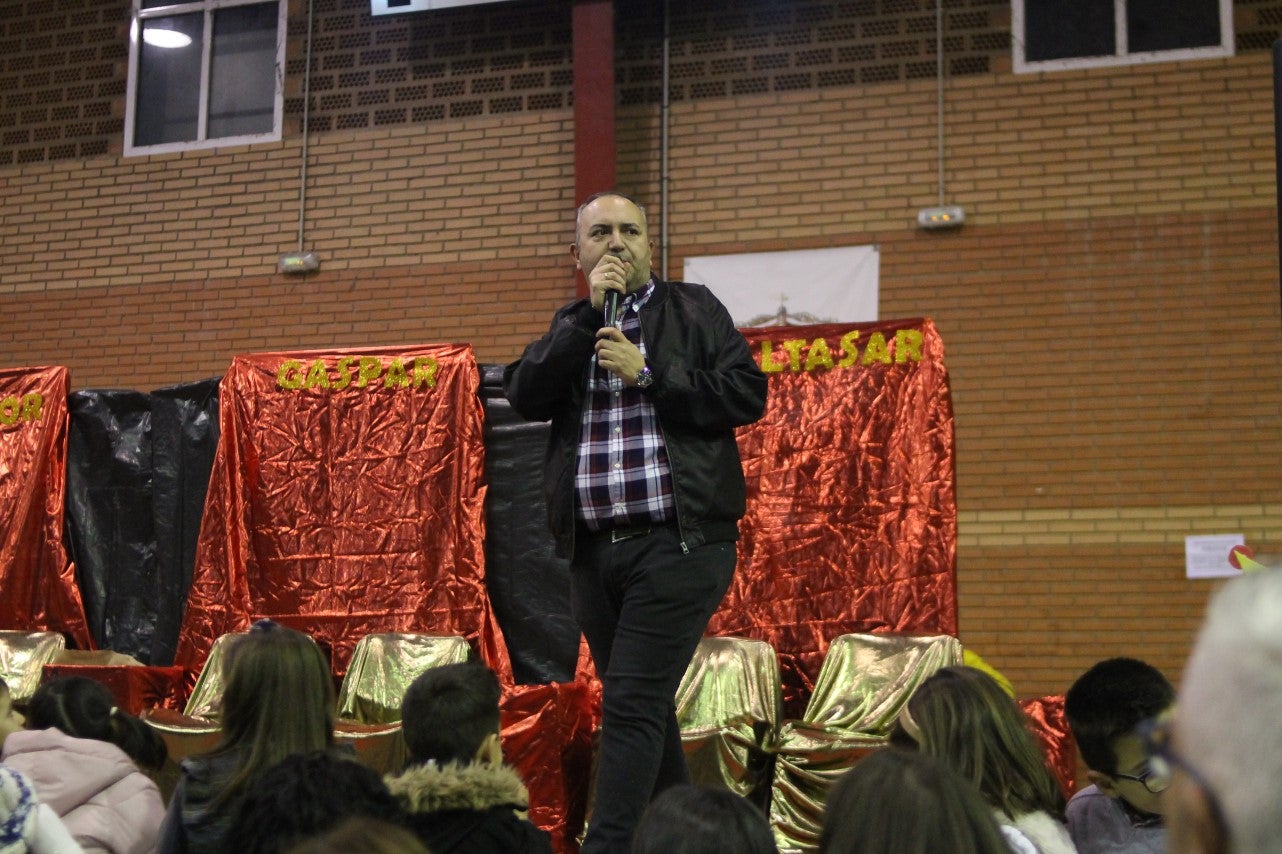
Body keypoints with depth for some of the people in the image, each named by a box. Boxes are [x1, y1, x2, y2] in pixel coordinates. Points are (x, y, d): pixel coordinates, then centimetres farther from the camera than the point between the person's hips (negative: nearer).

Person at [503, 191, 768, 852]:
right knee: (646, 708, 14)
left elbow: (747, 395, -5)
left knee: (631, 704, -12)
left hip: (677, 542, -5)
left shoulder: (694, 310, 6)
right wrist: (588, 314, -7)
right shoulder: (568, 326, 16)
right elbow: (525, 397, -2)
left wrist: (647, 371, -10)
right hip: (593, 548, 5)